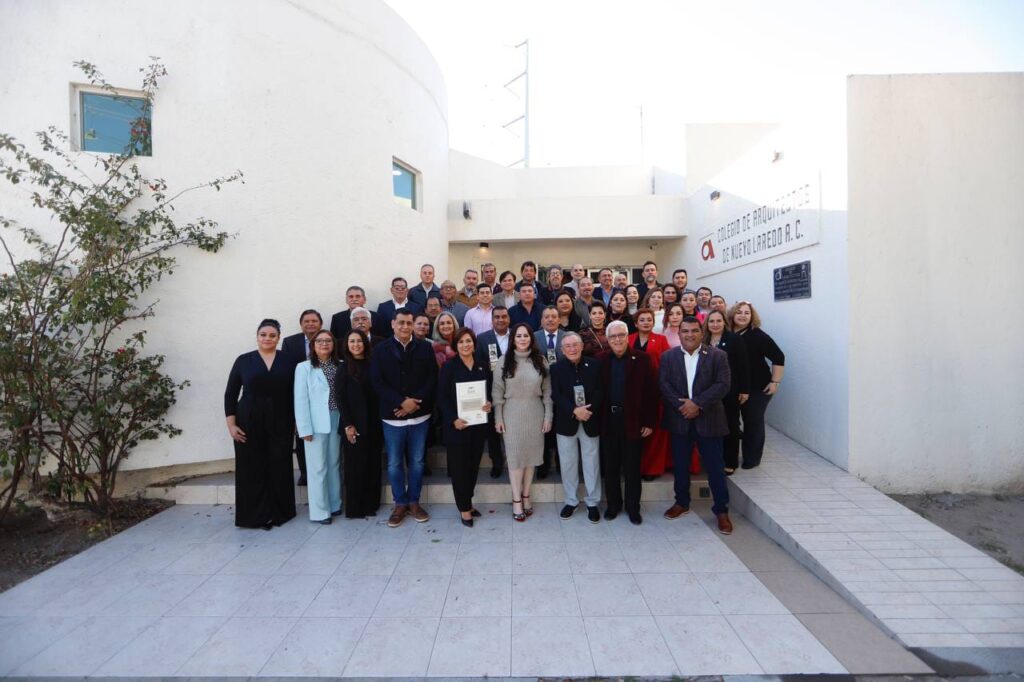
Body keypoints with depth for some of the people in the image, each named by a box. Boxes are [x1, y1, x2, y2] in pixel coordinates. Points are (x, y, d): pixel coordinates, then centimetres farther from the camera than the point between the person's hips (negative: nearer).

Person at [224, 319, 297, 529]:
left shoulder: (288, 361, 3)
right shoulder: (243, 360, 2)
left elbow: (295, 393, 5)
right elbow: (230, 394, 3)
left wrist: (296, 421, 2)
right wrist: (231, 424, -4)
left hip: (280, 423, 0)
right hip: (249, 423, 0)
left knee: (280, 468, 4)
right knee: (252, 469, 3)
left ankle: (280, 512, 19)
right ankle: (256, 515, 15)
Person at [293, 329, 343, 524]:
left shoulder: (338, 367, 5)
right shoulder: (304, 367, -6)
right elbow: (300, 399, -9)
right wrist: (305, 428, -12)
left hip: (336, 421, 4)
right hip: (316, 423, -4)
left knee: (334, 464, 13)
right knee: (318, 467, 2)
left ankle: (334, 504, 26)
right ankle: (320, 511, 13)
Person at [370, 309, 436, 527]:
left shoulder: (425, 348, 3)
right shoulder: (381, 350, 0)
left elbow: (432, 379, -2)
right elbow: (377, 383, -6)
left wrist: (415, 402, -14)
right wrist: (402, 402, -15)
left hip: (420, 415, 1)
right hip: (392, 416, -1)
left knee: (417, 461, 10)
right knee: (394, 463, 7)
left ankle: (414, 502, 25)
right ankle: (400, 503, 23)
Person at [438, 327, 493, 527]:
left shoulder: (483, 367, 7)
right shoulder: (449, 367, -5)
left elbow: (490, 392, 14)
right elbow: (442, 397, -8)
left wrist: (489, 404, -8)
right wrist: (453, 420, -18)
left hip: (478, 424, 4)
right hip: (456, 425, -4)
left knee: (473, 465, 12)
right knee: (459, 467, 2)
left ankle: (467, 501, 29)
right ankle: (464, 508, 15)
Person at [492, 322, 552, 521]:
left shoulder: (540, 361, 2)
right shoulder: (504, 361, -2)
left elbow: (547, 391, 4)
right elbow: (497, 392, -1)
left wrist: (548, 416, 0)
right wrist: (498, 418, -4)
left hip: (535, 414, 2)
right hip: (512, 414, -1)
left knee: (531, 455, 9)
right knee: (515, 456, 3)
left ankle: (526, 496, 24)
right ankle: (516, 499, 14)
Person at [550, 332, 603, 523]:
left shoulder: (594, 365, 0)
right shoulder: (556, 368, -1)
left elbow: (600, 391, -4)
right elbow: (555, 395, -8)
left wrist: (589, 409, -19)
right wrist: (574, 410, -21)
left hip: (590, 421, 0)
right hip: (566, 423, 0)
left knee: (592, 463, 7)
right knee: (568, 463, 9)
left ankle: (592, 502, 21)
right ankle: (571, 501, 25)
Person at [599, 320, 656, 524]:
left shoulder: (642, 359, -4)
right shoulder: (602, 360, 2)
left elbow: (651, 392, -5)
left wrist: (649, 422, -8)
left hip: (633, 421, -2)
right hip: (608, 421, 2)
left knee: (632, 468, 9)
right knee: (610, 466, 12)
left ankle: (633, 507, 24)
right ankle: (613, 504, 28)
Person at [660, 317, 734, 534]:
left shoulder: (718, 356, -3)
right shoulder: (668, 357, 3)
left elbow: (723, 384, -11)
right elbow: (663, 384, -4)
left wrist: (697, 403, -18)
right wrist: (681, 405, -17)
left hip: (708, 420, -2)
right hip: (679, 419, 2)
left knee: (715, 467, 5)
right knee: (680, 465, 13)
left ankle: (721, 510, 20)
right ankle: (682, 502, 31)